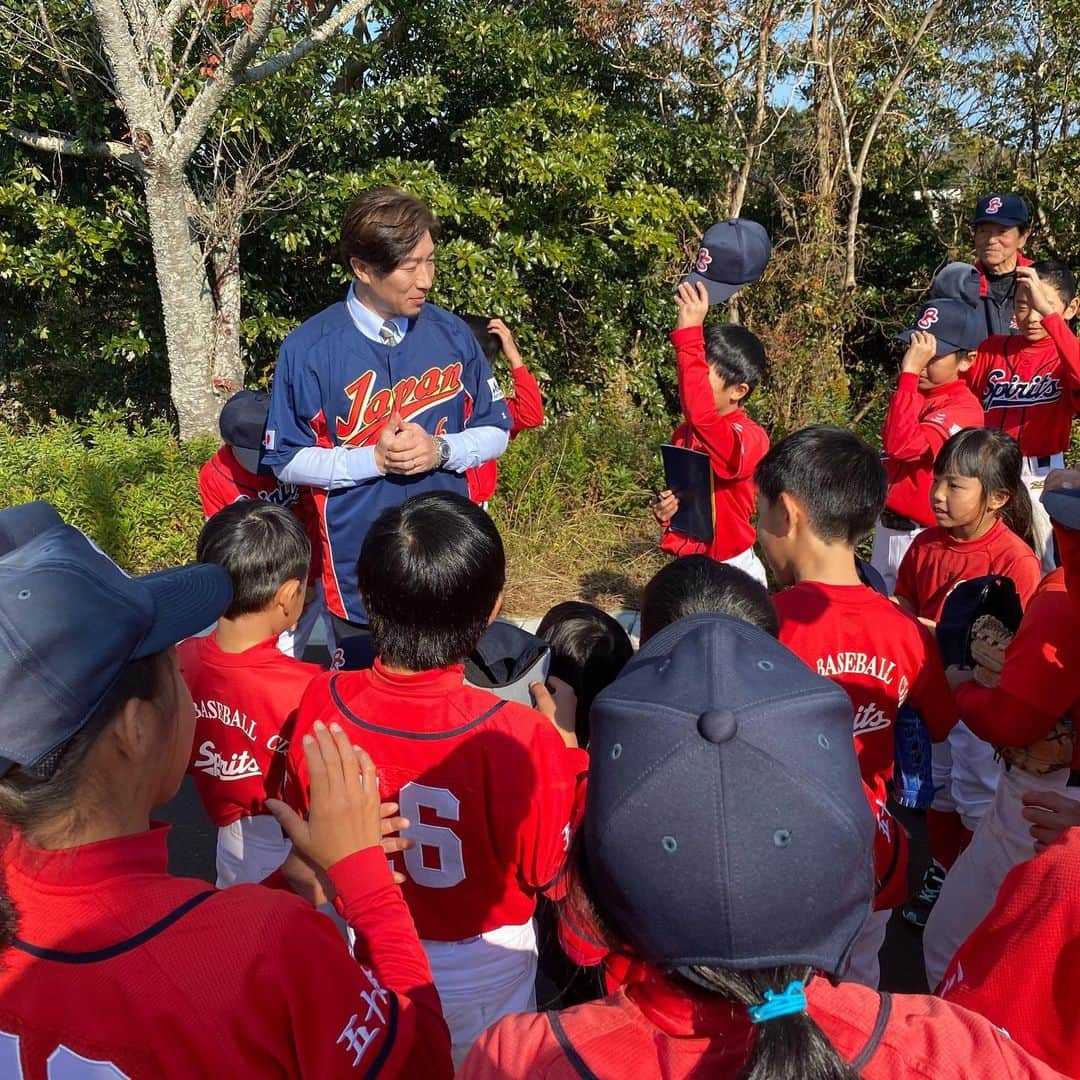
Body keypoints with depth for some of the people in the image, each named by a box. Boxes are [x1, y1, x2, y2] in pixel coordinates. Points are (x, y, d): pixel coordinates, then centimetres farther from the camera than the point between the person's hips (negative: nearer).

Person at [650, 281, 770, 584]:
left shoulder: (750, 437, -20)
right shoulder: (684, 433, 3)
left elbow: (702, 416, -43)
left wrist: (689, 334, -41)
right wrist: (665, 508, -3)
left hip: (729, 572, -7)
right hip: (686, 566, 7)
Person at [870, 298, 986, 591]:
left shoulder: (964, 407, -18)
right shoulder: (915, 392, 9)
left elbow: (904, 445, -34)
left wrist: (909, 373, -31)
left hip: (923, 535, -8)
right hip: (887, 526, 9)